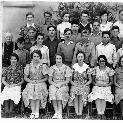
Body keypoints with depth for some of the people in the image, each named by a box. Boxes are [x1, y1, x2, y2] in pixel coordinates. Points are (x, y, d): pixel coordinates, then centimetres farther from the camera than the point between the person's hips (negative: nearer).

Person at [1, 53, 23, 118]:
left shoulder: (20, 69, 8)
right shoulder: (7, 69, 13)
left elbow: (22, 81, 8)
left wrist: (16, 84, -8)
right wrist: (7, 85, -8)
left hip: (16, 87, -1)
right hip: (7, 86, 2)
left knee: (13, 96, -33)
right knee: (5, 95, -31)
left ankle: (11, 111, -22)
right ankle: (7, 112, -23)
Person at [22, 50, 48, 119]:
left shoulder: (43, 66, 7)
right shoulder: (28, 66, 12)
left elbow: (46, 78, 6)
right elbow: (25, 77, 12)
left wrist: (39, 81, -9)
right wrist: (31, 81, -6)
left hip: (41, 83, -1)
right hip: (31, 83, 2)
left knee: (38, 92, -32)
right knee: (30, 92, -30)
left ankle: (37, 112, -25)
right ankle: (33, 112, -25)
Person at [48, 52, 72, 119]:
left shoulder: (67, 68, 6)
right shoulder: (52, 68, 12)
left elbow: (67, 80, 1)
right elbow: (49, 80, 8)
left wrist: (60, 84, -16)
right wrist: (55, 84, -11)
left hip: (63, 85, -1)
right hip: (54, 84, 2)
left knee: (59, 92, -34)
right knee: (52, 91, -32)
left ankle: (59, 113, -29)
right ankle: (56, 112, -27)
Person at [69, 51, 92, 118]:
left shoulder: (87, 67, 4)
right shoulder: (74, 67, 6)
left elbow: (90, 80, 7)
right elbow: (70, 79, 7)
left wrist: (84, 85, -9)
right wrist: (74, 84, -9)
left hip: (84, 86, 0)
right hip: (75, 85, 0)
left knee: (82, 92, -30)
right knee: (74, 91, -30)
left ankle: (80, 113, -31)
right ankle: (77, 112, -30)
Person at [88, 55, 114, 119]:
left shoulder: (109, 70, 3)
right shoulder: (95, 69, 6)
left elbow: (111, 81, 8)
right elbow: (93, 80, 11)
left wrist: (107, 84, -9)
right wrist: (95, 83, -8)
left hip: (106, 87, 0)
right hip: (97, 87, 0)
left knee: (103, 98, -24)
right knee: (97, 98, -25)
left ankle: (102, 113, -13)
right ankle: (99, 113, -17)